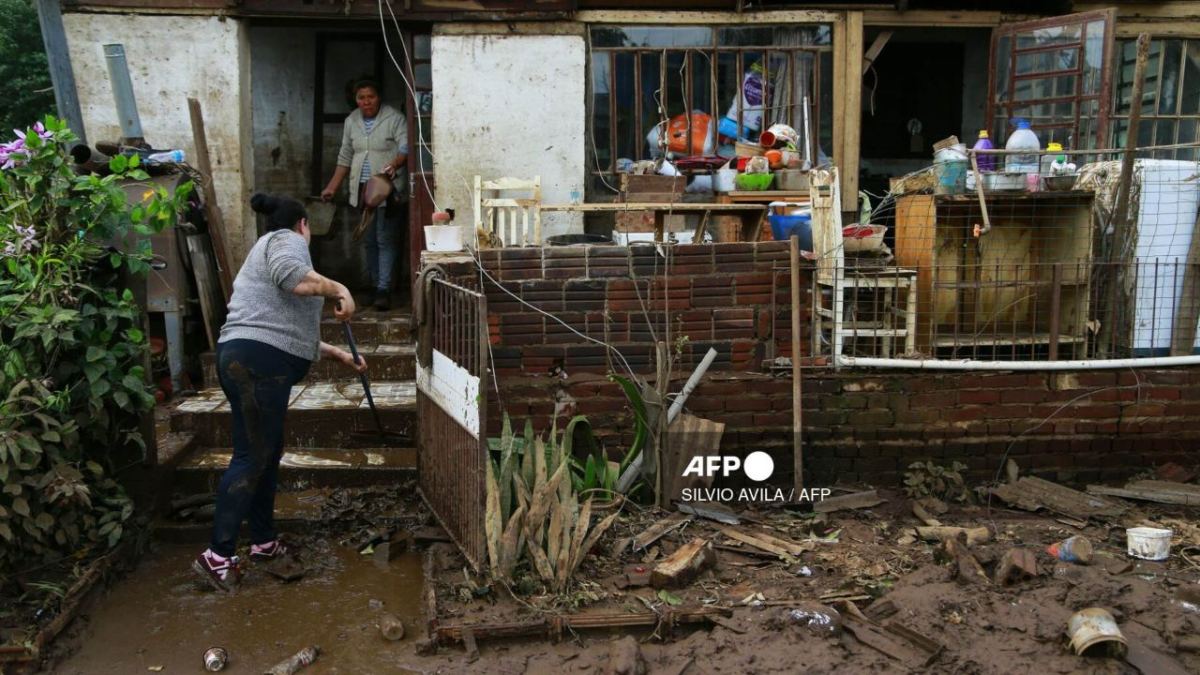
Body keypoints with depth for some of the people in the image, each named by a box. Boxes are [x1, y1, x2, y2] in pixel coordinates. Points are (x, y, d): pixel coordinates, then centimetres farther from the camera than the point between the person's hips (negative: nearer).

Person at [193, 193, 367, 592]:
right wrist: (338, 289, -12)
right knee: (252, 457, -11)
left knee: (267, 454, 16)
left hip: (251, 362, 10)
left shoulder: (268, 247, 31)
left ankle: (264, 542, 24)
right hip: (257, 362, -10)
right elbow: (293, 276, -22)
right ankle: (217, 556, -10)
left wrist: (339, 355, 37)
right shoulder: (287, 239, 3)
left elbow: (290, 329, 33)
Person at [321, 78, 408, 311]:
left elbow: (405, 148, -14)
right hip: (362, 189, 6)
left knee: (385, 239, -9)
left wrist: (394, 164, -35)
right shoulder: (351, 121, 12)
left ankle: (384, 290, -9)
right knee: (369, 240, 9)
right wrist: (332, 187, 15)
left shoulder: (394, 118, -6)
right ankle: (375, 286, 17)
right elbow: (345, 157, 18)